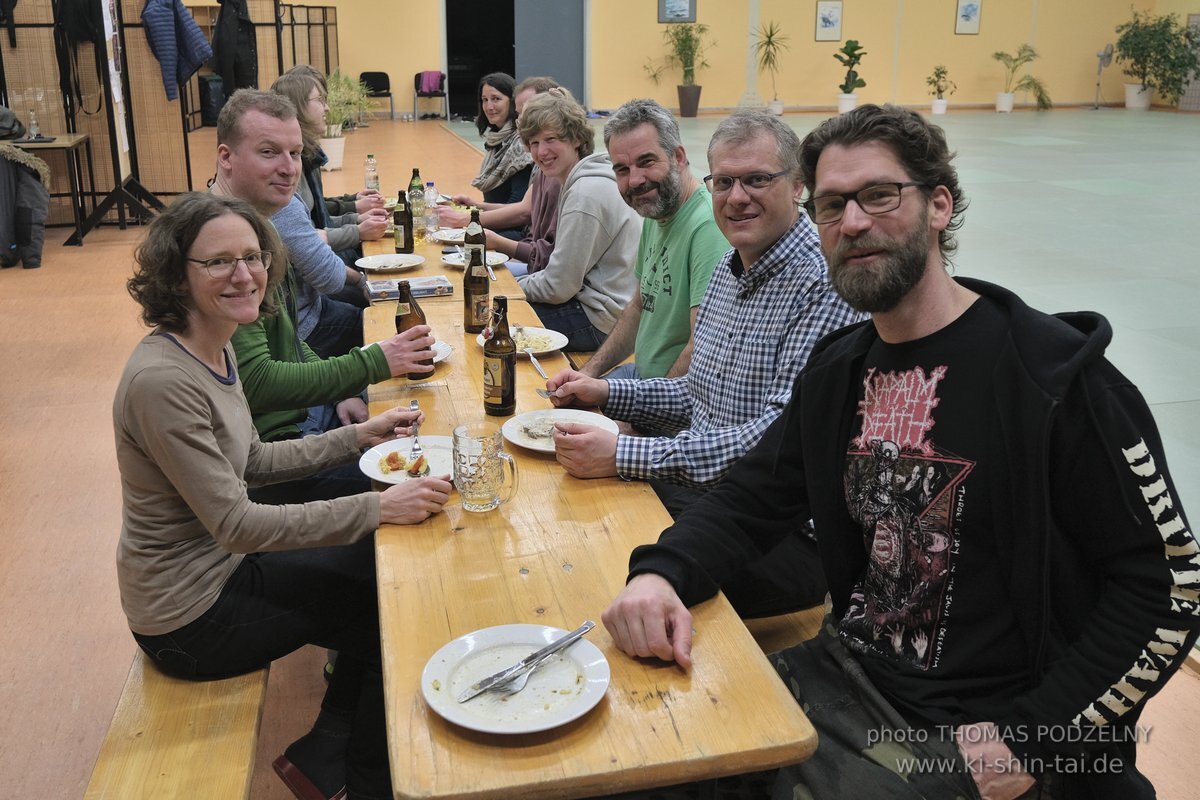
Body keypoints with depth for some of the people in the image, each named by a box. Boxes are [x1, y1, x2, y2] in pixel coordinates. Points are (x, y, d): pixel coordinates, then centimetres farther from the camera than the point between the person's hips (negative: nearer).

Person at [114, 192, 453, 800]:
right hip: (189, 619, -9)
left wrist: (359, 436, 5)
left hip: (223, 565, 9)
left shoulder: (216, 350, 0)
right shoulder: (161, 380, -29)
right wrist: (377, 508, -28)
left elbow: (249, 463, 12)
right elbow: (236, 524, -28)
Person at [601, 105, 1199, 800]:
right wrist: (660, 572, -13)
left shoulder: (1054, 374, -15)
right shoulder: (839, 369, 4)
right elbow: (752, 499, 7)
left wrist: (1030, 739, -17)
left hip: (974, 730, -5)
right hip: (848, 676, 6)